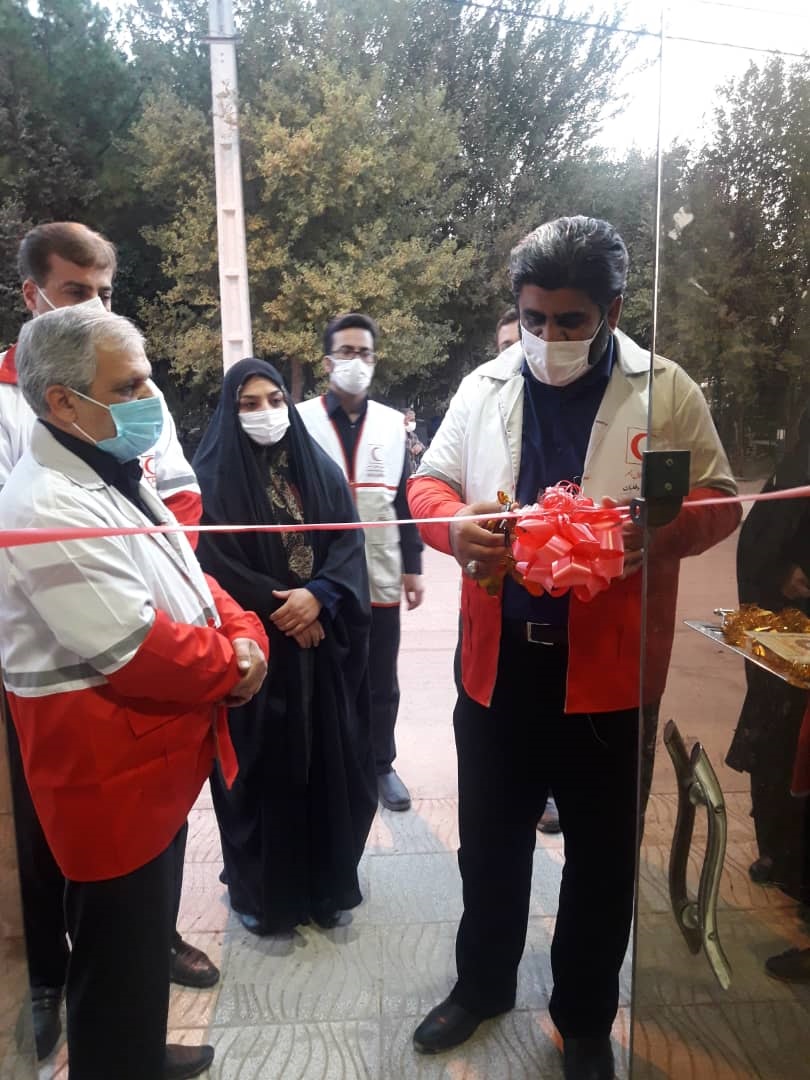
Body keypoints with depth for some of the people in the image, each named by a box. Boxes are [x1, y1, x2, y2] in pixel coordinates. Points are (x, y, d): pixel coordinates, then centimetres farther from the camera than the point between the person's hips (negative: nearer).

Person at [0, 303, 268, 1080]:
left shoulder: (114, 476, 9)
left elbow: (185, 579, 13)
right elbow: (135, 652, -28)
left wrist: (242, 632, -5)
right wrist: (230, 665, -12)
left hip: (153, 759, 10)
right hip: (110, 774, -10)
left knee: (146, 937, 27)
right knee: (120, 957, 10)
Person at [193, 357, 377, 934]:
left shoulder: (321, 468, 8)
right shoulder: (214, 476, -3)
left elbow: (349, 543, 2)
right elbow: (213, 562, -9)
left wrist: (318, 596, -15)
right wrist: (278, 608, -12)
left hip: (324, 641, 4)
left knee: (327, 761, 9)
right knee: (262, 767, 4)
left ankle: (324, 882, 27)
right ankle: (260, 889, 23)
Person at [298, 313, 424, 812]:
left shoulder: (393, 423, 7)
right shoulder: (301, 419, -1)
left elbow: (406, 499, 8)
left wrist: (413, 565, 5)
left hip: (381, 575, 2)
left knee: (381, 680, 13)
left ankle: (382, 765, 28)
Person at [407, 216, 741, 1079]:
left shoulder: (666, 391, -3)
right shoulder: (483, 387, 4)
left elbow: (717, 500, -1)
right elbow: (429, 482, 7)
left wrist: (659, 528, -23)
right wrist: (455, 524, -16)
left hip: (608, 665, -2)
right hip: (497, 659, 3)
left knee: (601, 854, 15)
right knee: (489, 839, 18)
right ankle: (482, 983, 44)